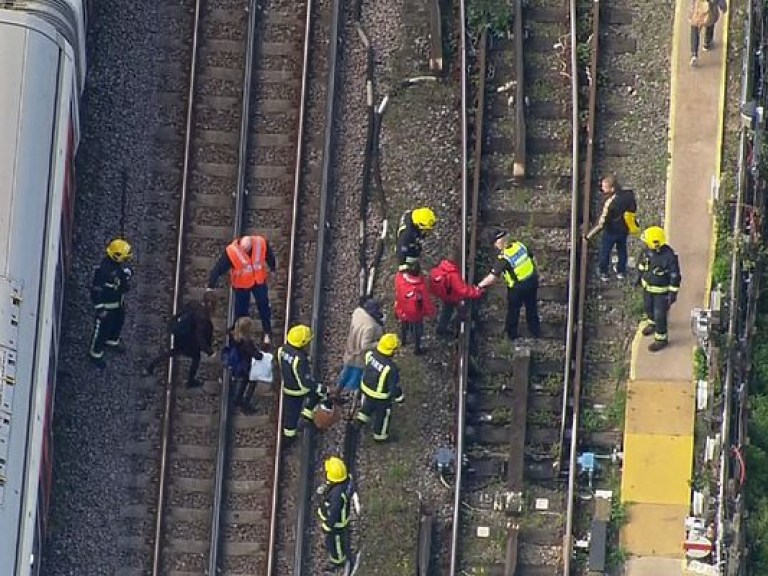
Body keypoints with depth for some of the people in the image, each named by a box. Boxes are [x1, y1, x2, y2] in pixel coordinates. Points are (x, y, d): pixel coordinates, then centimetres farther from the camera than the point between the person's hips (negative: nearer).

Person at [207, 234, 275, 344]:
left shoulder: (261, 243, -26)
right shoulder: (231, 252, -33)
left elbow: (269, 256, -2)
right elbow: (218, 269, -31)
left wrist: (272, 268, 15)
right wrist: (210, 286, -36)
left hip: (259, 281, 2)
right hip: (241, 284, -2)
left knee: (264, 306, 15)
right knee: (241, 310, 7)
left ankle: (267, 333, 33)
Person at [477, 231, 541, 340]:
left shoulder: (504, 258, -25)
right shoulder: (520, 245, -8)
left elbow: (493, 276, -28)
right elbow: (532, 258, 5)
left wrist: (480, 285, -18)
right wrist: (536, 273, 20)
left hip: (518, 287, -6)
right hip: (532, 280, 6)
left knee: (513, 310, 18)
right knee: (532, 308, 24)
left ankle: (511, 334, 32)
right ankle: (535, 331, 38)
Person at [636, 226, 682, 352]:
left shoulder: (669, 256, -35)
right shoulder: (647, 250, -18)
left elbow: (675, 275, -24)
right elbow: (641, 263, 4)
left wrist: (673, 293, -18)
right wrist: (640, 277, 17)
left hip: (662, 290, -6)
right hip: (647, 286, 6)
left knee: (660, 314, 7)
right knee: (648, 307, 28)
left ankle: (661, 338, 27)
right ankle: (652, 323, 58)